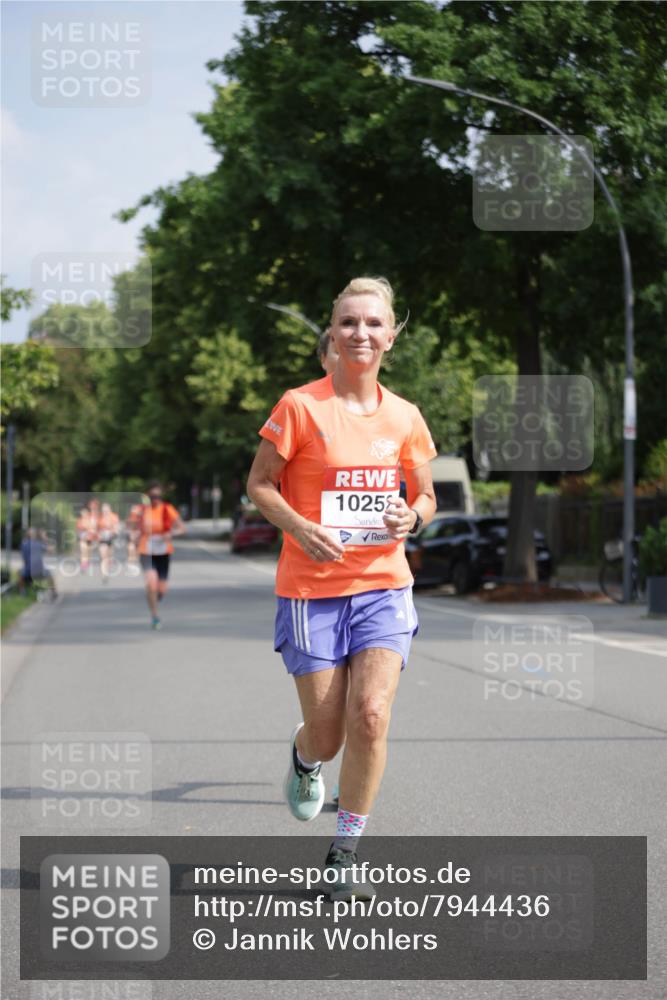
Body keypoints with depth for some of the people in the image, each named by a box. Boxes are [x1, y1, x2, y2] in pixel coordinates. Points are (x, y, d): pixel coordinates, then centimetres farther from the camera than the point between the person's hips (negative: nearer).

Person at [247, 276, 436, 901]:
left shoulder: (404, 417, 6)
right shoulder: (300, 406, -5)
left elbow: (426, 496, 17)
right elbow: (258, 484, 0)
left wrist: (411, 516, -6)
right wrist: (299, 527, -17)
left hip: (384, 585, 2)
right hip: (311, 589, -2)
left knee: (370, 714, -16)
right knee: (328, 735, 1)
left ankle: (345, 852, 0)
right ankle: (304, 756, 42)